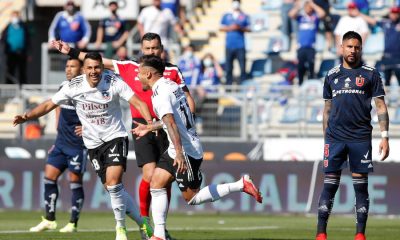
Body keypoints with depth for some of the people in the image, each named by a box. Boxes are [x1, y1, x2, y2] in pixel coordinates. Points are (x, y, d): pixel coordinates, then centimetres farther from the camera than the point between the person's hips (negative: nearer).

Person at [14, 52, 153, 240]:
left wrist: (150, 122, -36)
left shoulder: (114, 82, -14)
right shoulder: (74, 86, -9)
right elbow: (49, 105, -1)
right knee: (112, 187, 2)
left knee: (113, 182, -20)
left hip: (115, 137, -3)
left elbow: (138, 103, -19)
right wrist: (27, 116, -15)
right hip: (93, 143, 3)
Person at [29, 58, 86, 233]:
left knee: (75, 181, -3)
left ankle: (73, 223, 4)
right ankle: (49, 220, 12)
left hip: (78, 144, -7)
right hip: (61, 142, 7)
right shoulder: (63, 87, 9)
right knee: (49, 176, 4)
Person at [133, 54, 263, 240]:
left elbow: (171, 123, -28)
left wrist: (179, 153, -36)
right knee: (156, 185, 6)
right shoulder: (171, 85, 12)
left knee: (192, 198, -2)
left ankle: (241, 185, -1)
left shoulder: (160, 93, -17)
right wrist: (149, 128, 36)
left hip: (186, 150, -10)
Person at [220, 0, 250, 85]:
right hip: (229, 45, 1)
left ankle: (243, 82, -3)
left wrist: (240, 28, -11)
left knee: (242, 65, -7)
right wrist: (230, 28, -7)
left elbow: (248, 29, 8)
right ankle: (229, 82, 5)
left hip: (240, 45, -1)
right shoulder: (226, 16, 13)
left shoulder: (244, 17, 10)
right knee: (228, 65, 0)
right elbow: (221, 28, 10)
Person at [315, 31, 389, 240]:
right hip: (335, 137, 2)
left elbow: (380, 106, 2)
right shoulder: (332, 75, 12)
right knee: (329, 185, -1)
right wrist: (325, 138, 14)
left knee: (361, 186, 0)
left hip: (360, 138, -2)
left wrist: (385, 136, -7)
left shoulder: (370, 74, 4)